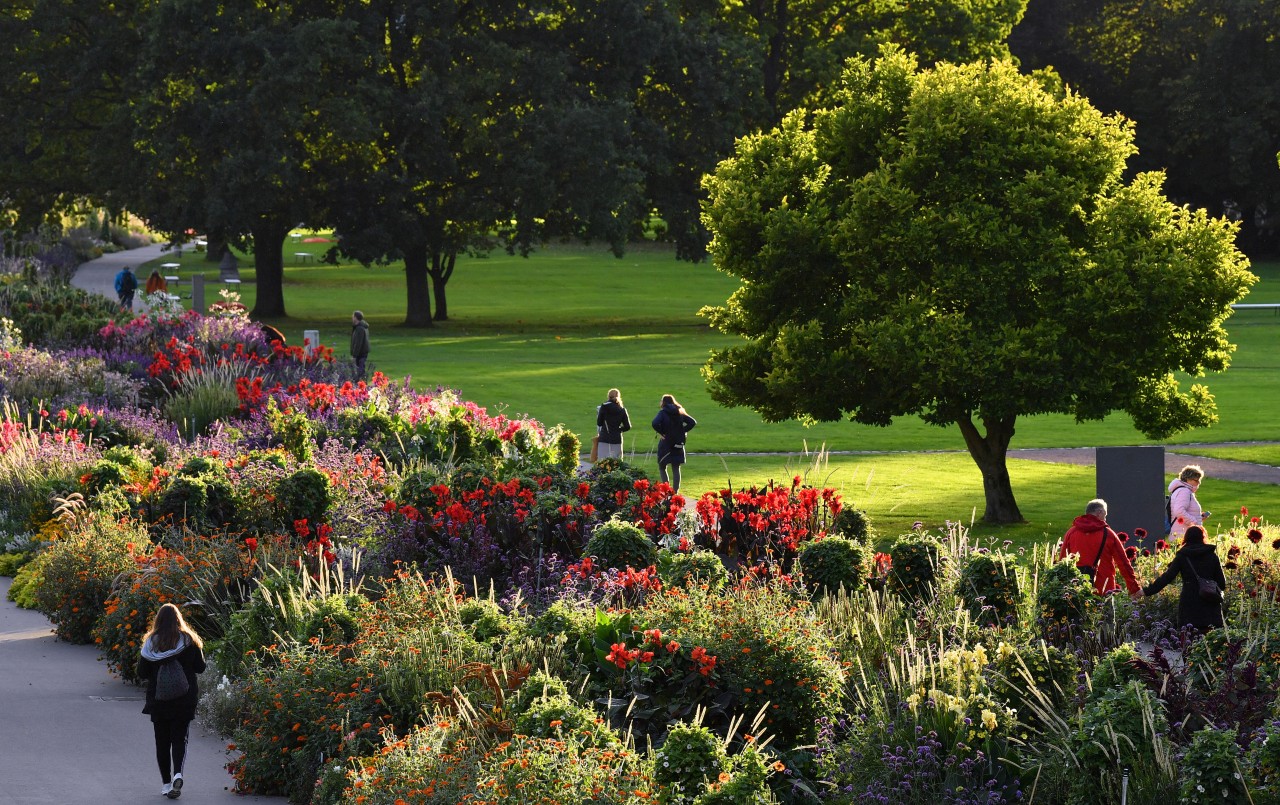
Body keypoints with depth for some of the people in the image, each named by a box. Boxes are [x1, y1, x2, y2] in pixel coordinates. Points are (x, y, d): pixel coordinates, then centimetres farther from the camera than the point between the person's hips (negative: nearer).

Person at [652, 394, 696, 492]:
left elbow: (655, 423, -27)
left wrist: (661, 432, -12)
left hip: (666, 443, -4)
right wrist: (682, 431, 3)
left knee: (662, 468, 7)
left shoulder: (663, 412, -9)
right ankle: (675, 491, 8)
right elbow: (692, 422, 3)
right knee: (676, 469, 10)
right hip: (678, 444, 4)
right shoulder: (679, 413, 6)